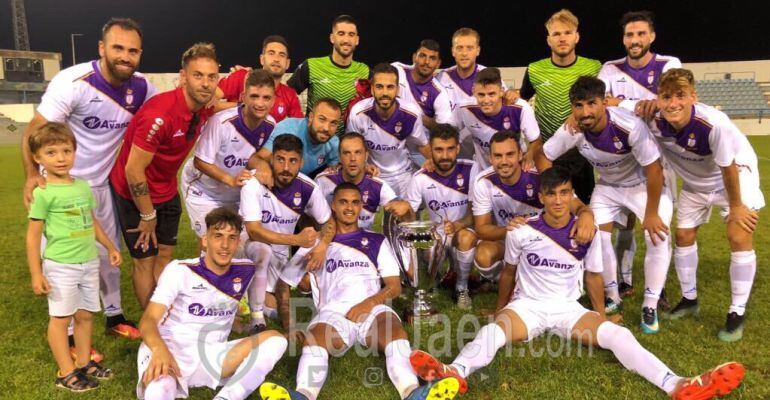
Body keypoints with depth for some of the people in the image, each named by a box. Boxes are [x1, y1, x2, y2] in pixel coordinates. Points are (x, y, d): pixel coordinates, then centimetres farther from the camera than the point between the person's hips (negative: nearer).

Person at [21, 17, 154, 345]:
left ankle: (114, 316, 35)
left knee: (108, 253, 17)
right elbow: (35, 131, -20)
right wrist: (32, 175, -30)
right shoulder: (73, 82, -23)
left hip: (102, 183, 6)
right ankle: (69, 336, 17)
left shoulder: (141, 88, -6)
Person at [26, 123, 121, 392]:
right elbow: (33, 235, -10)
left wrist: (110, 247, 22)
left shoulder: (83, 186, 6)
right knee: (61, 317, 5)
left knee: (85, 315, 14)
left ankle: (84, 363, 28)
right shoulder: (43, 193, -12)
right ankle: (66, 373, 14)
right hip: (60, 266, -6)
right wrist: (36, 273, -11)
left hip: (90, 262, 6)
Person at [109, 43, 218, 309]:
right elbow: (133, 170, -27)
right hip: (136, 193, -7)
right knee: (145, 260, 3)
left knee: (165, 254, 13)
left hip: (167, 191, 7)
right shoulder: (159, 115, -33)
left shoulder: (206, 108, -12)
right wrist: (148, 216, -15)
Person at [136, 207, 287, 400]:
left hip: (211, 357, 5)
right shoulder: (180, 270, -8)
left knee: (275, 340, -20)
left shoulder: (246, 271, 3)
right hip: (170, 352, -4)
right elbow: (148, 320, -15)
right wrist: (160, 349, -37)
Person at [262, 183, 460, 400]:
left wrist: (370, 302, -7)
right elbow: (285, 284, 22)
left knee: (394, 329, -34)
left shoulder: (377, 241, 24)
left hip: (373, 309, 0)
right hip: (334, 311, 0)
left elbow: (395, 286, 12)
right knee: (315, 337, -34)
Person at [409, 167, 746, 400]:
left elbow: (593, 275, 10)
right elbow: (509, 272, 8)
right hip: (526, 305, -2)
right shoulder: (521, 231, -8)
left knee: (617, 334, -23)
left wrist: (600, 315, 15)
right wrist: (500, 309, 16)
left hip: (568, 308, 2)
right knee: (493, 331, -33)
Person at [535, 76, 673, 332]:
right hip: (607, 186, 3)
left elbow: (654, 169, -27)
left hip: (643, 185, -3)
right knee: (598, 237, -9)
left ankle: (650, 307, 0)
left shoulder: (630, 126, -36)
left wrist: (651, 214, -20)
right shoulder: (571, 131, -24)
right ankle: (612, 297, 14)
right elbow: (543, 156, -8)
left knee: (658, 237, -17)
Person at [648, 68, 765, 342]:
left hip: (737, 173, -4)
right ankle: (689, 299, 26)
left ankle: (737, 313, 0)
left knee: (740, 237, -14)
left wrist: (736, 206, -13)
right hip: (695, 181, 5)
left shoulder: (714, 123, -39)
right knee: (684, 236, 7)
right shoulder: (655, 124, -29)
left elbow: (728, 168, -25)